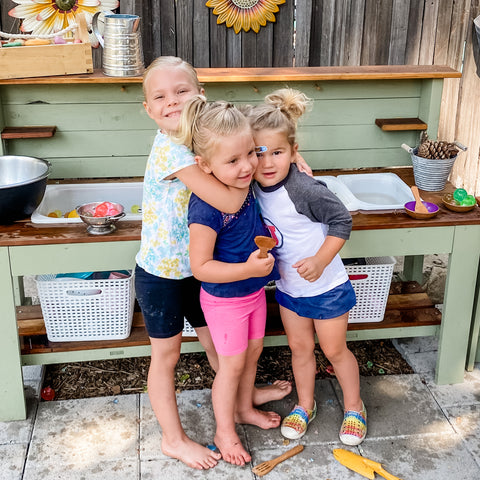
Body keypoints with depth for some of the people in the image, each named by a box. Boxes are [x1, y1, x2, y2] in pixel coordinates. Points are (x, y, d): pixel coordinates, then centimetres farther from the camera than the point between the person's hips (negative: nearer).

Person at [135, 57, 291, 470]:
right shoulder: (171, 150, -29)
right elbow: (231, 202, -35)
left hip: (194, 269, 7)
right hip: (161, 273, -7)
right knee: (167, 354, 12)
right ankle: (174, 439, 30)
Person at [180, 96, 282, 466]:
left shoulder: (244, 180, -11)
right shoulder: (205, 208, -34)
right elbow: (200, 267, -28)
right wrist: (248, 268, -35)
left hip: (255, 290, 7)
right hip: (225, 300, -7)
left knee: (253, 352, 25)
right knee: (232, 364, 11)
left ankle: (244, 409, 51)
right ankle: (224, 432, 35)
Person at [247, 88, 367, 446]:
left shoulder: (305, 191, -30)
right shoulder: (255, 188, -10)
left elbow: (342, 221, -20)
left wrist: (320, 261, -25)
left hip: (326, 287, -5)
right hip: (289, 288, 5)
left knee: (334, 350, 13)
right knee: (300, 349, 20)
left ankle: (354, 407, 37)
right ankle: (305, 405, 42)